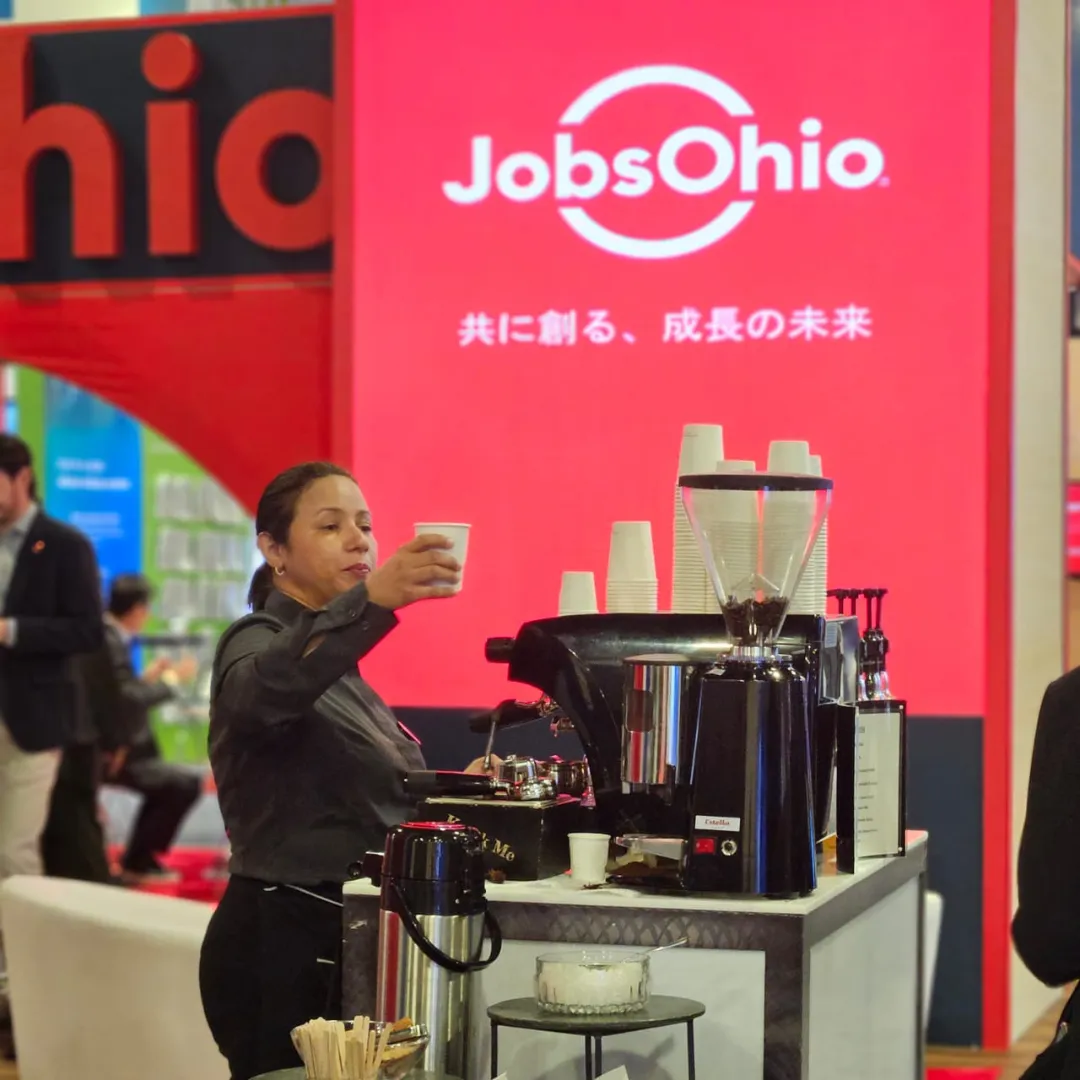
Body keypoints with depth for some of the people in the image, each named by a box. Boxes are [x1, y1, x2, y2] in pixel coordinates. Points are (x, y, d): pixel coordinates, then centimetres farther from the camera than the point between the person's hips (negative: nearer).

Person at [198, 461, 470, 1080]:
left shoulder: (338, 662, 17)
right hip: (286, 942, -8)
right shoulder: (259, 643, -9)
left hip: (345, 937, 8)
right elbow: (262, 692, -36)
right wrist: (371, 600, -50)